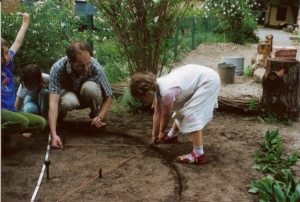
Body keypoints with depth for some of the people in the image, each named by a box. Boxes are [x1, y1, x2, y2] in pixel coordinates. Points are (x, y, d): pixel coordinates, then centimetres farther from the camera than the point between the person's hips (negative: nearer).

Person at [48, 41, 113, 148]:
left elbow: (107, 97, -18)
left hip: (88, 98, 1)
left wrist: (100, 117, -35)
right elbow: (53, 102, -42)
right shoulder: (58, 68, -35)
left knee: (90, 87, -36)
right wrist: (53, 135, -52)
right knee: (68, 101, -37)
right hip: (68, 93, 0)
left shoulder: (96, 68, -32)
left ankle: (95, 115, -5)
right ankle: (60, 114, 0)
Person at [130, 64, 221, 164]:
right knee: (182, 109, 21)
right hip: (198, 76, 9)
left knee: (191, 114, -14)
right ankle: (172, 136, 41)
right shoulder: (156, 86, -5)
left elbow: (166, 115, -13)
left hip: (209, 80, -9)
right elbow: (157, 114, 7)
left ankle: (198, 154, -12)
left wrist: (162, 132, 6)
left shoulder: (166, 92, -31)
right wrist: (154, 135, 15)